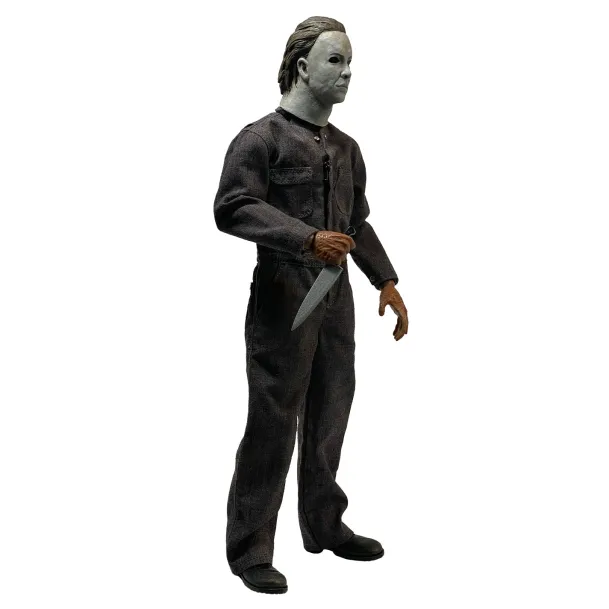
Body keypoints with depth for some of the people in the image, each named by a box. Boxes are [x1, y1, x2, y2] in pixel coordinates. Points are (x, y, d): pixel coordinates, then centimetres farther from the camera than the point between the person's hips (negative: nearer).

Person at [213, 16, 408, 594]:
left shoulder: (346, 148, 17)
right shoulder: (260, 138, -6)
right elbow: (232, 208, -18)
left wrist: (386, 280, 14)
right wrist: (308, 239, -26)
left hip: (336, 298, 7)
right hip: (282, 299, -7)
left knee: (329, 417, 14)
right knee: (273, 424, -4)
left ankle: (324, 525, 30)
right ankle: (249, 550, 6)